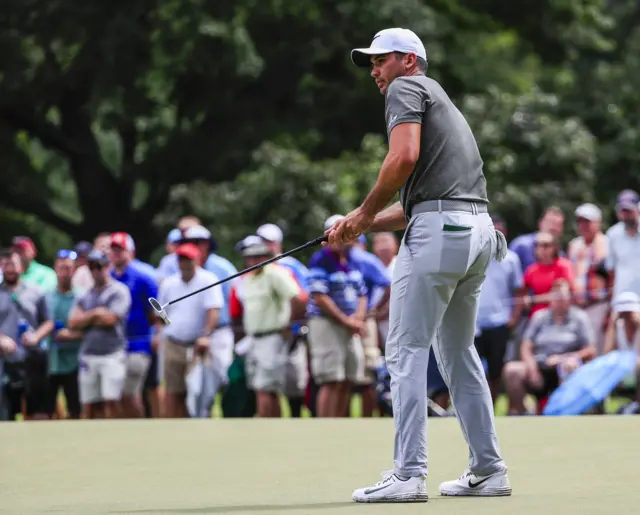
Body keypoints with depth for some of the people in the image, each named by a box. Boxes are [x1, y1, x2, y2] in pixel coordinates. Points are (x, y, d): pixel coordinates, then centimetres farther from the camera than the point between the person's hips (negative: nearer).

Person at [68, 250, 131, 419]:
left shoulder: (119, 291, 1)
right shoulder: (85, 295, 17)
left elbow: (110, 318, -10)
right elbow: (73, 323, 6)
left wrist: (86, 319, 2)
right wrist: (96, 313, -5)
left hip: (112, 355, -5)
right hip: (88, 355, 5)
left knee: (112, 402, -13)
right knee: (89, 405, 4)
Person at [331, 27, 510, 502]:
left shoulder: (407, 88, 3)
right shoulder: (444, 103, 30)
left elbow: (405, 157, -15)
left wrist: (366, 212, -4)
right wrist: (361, 228, 19)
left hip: (439, 231, -9)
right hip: (479, 231, 9)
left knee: (407, 351, -7)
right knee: (458, 352, 16)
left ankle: (409, 475, -13)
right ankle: (489, 471, 15)